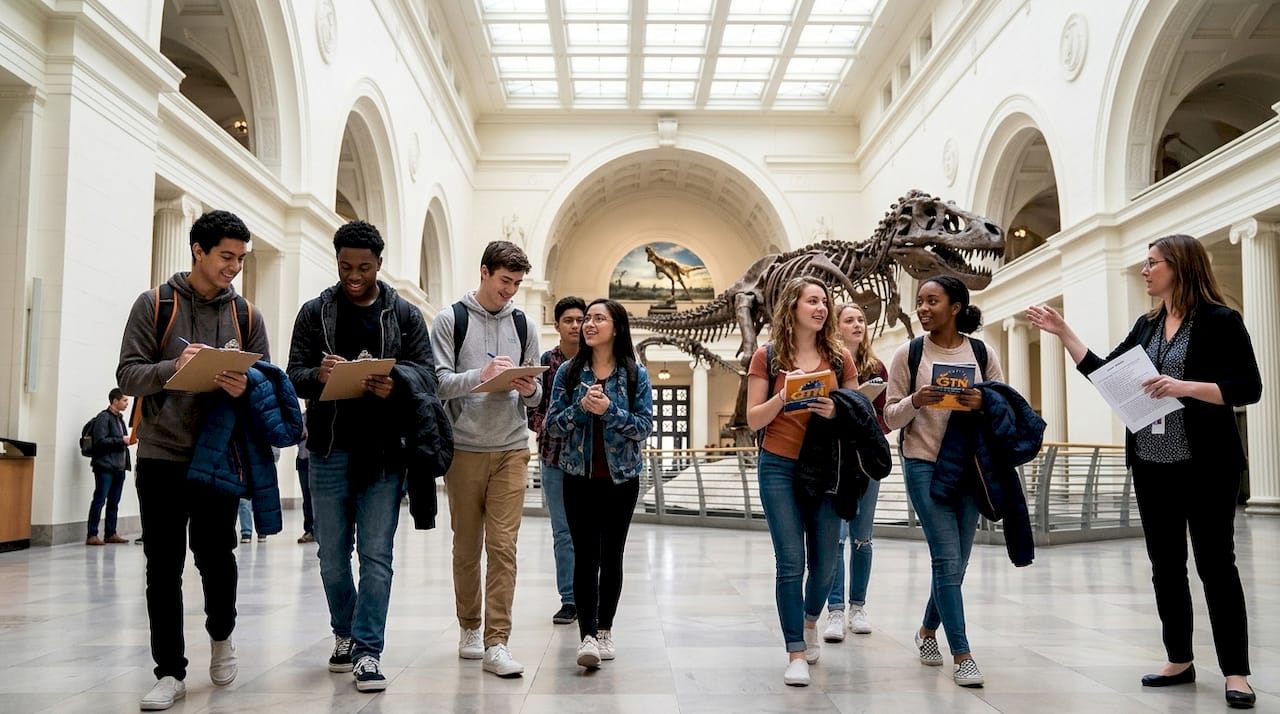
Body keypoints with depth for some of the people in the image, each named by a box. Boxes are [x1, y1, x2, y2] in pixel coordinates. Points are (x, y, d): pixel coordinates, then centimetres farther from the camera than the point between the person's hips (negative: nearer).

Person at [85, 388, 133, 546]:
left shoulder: (119, 418, 18)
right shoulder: (103, 417, -8)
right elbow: (100, 441, -18)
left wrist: (128, 440, 9)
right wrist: (121, 440, -16)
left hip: (119, 467, 9)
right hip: (105, 467, -8)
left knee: (114, 502, 11)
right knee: (99, 500, -6)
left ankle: (110, 534, 16)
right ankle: (92, 535, -3)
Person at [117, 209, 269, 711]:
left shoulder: (246, 315, 7)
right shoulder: (154, 305, 0)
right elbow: (128, 375, -4)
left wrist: (246, 387, -17)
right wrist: (174, 368, -24)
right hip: (161, 455, -1)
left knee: (215, 555, 1)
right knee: (164, 566, 2)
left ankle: (221, 635, 30)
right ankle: (170, 672, 11)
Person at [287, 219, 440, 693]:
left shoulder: (405, 314, 5)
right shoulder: (314, 312, 7)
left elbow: (427, 372, 1)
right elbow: (294, 375, 3)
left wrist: (396, 381, -21)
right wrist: (318, 375, -20)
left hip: (384, 450, -1)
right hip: (329, 448, 2)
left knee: (376, 554, -2)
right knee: (332, 554, 10)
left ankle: (367, 651, 3)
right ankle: (345, 635, 30)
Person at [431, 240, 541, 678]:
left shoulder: (522, 324, 11)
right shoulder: (450, 321, 1)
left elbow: (535, 395, 13)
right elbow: (437, 383, -7)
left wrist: (530, 390, -10)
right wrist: (481, 375, -22)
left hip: (511, 450, 2)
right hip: (464, 449, -1)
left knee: (503, 545, -4)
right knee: (467, 545, 9)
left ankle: (496, 643, -3)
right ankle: (469, 628, 24)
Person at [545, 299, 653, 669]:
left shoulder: (636, 374, 0)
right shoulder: (568, 371, 3)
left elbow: (645, 427, -6)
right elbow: (552, 425, 0)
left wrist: (609, 409, -19)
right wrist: (581, 407, -17)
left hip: (621, 478, 0)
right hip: (580, 477, 0)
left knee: (612, 555, 8)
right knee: (586, 555, -8)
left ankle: (604, 631, 20)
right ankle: (587, 635, -9)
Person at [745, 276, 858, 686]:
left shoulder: (839, 357, 6)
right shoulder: (767, 356, 1)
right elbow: (754, 420, 0)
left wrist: (835, 411, -13)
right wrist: (784, 396, -17)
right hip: (779, 467, -2)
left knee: (825, 562, 7)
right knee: (791, 562, -6)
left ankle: (810, 622, 38)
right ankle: (796, 654, 4)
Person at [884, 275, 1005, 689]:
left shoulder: (981, 353, 3)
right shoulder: (908, 353, -2)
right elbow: (891, 418, 0)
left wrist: (983, 403, -15)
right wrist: (915, 401, -20)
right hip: (924, 466, -3)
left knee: (955, 561, 9)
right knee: (947, 559, -9)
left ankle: (928, 630, 33)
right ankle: (962, 655, -1)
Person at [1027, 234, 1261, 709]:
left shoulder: (1220, 321, -7)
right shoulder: (1146, 326, 12)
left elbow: (1249, 388, -11)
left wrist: (1185, 387, -23)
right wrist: (1062, 332, 8)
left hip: (1205, 464, -6)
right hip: (1152, 465, 6)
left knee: (1215, 563, -2)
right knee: (1165, 565, 11)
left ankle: (1235, 672, 6)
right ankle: (1180, 661, 21)